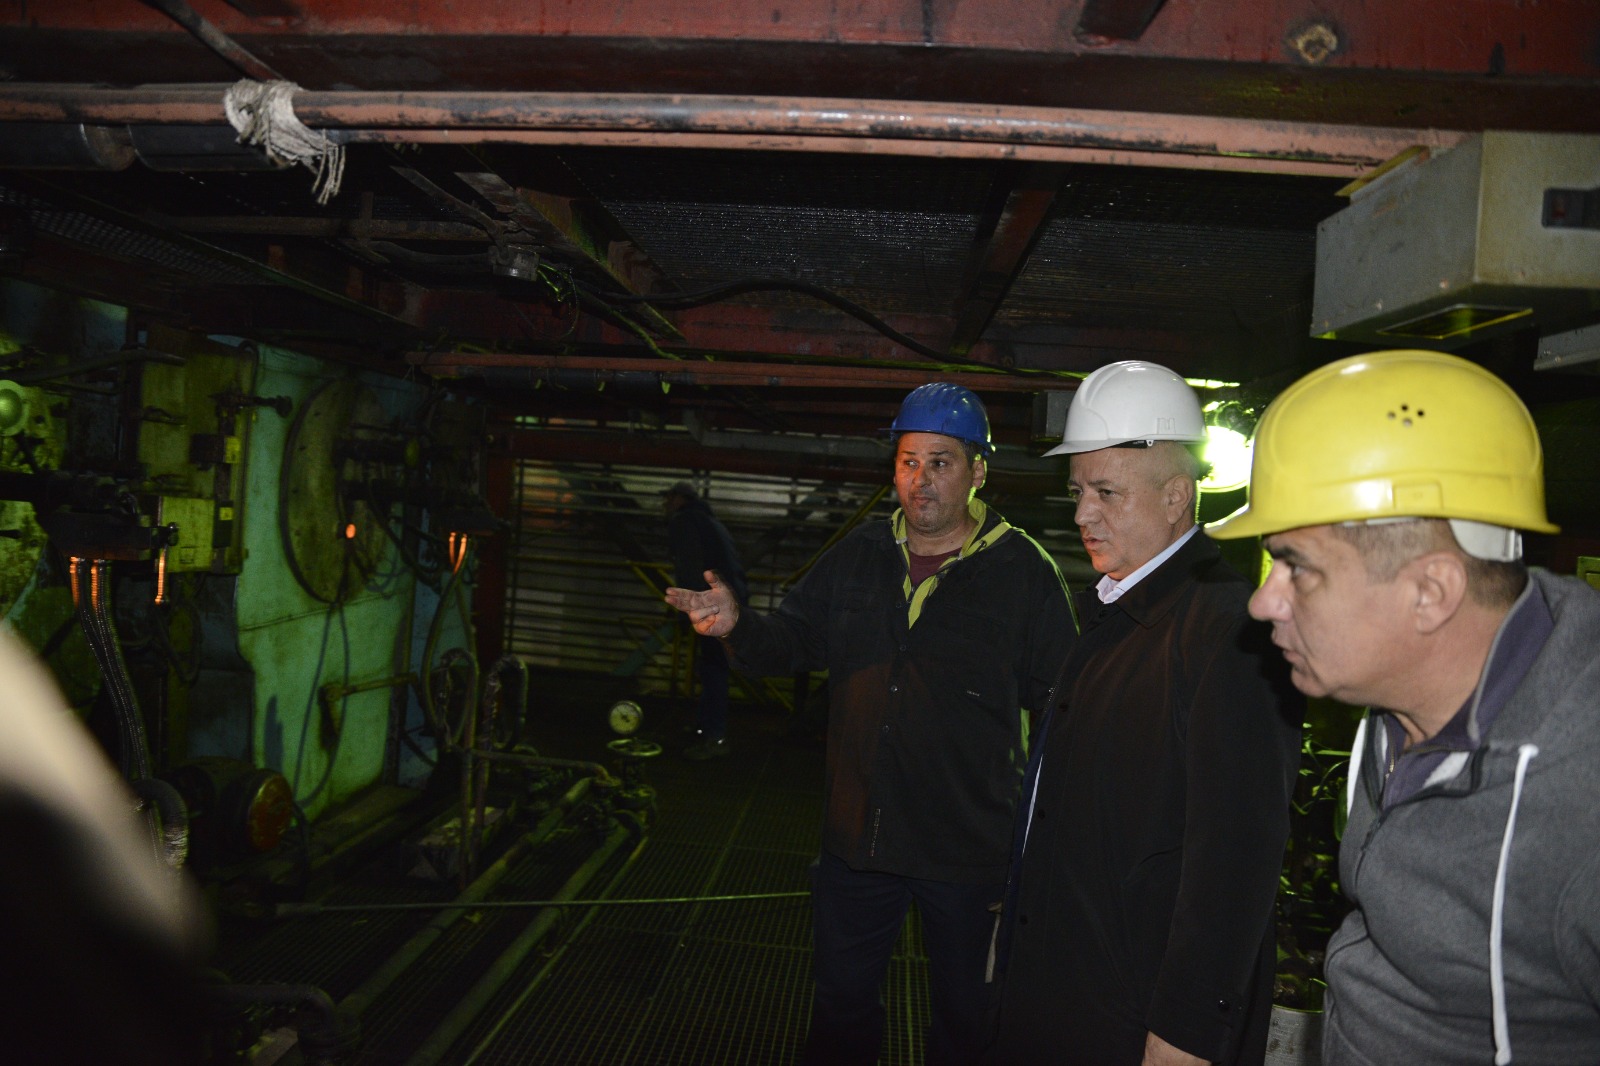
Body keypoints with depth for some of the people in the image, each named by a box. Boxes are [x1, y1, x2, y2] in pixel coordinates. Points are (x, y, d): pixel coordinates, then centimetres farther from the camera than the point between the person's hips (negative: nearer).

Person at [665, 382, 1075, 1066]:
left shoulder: (1025, 570, -9)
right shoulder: (858, 556, 4)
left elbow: (1064, 700, -10)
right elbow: (794, 642, 7)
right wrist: (738, 625, -14)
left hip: (970, 849, -3)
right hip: (858, 833, 4)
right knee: (842, 996, 21)